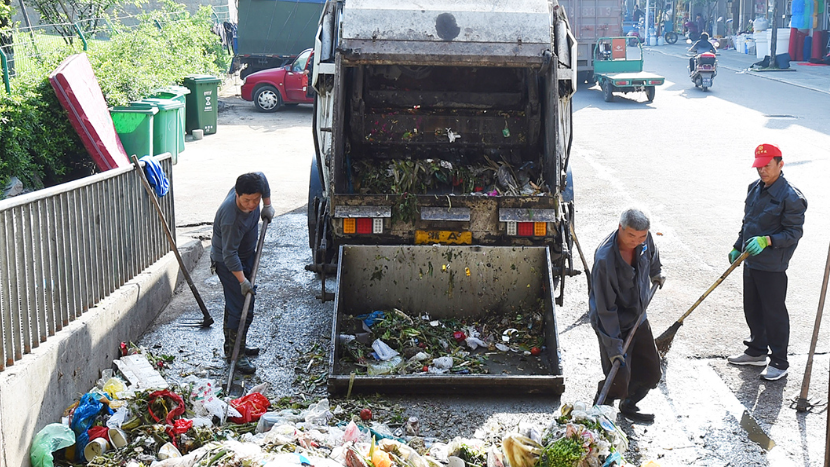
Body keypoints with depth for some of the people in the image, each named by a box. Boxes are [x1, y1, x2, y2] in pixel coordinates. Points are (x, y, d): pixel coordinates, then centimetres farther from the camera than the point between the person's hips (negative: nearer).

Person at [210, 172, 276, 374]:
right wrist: (242, 280, -30)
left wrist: (267, 205, 7)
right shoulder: (231, 218, -39)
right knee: (241, 308, -9)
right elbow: (229, 254, -32)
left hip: (246, 254, 9)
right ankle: (235, 354, 1)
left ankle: (233, 345, 35)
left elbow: (262, 177, 7)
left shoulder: (256, 181, -19)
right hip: (228, 262, -8)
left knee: (235, 303, 20)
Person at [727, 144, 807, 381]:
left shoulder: (790, 197, -18)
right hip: (750, 261, 8)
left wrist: (766, 241, -29)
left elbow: (794, 232, -17)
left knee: (774, 313, 1)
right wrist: (737, 247, 19)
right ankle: (757, 351, 35)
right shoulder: (754, 188, 7)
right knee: (752, 309, 19)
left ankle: (779, 362, 14)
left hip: (772, 266, -8)